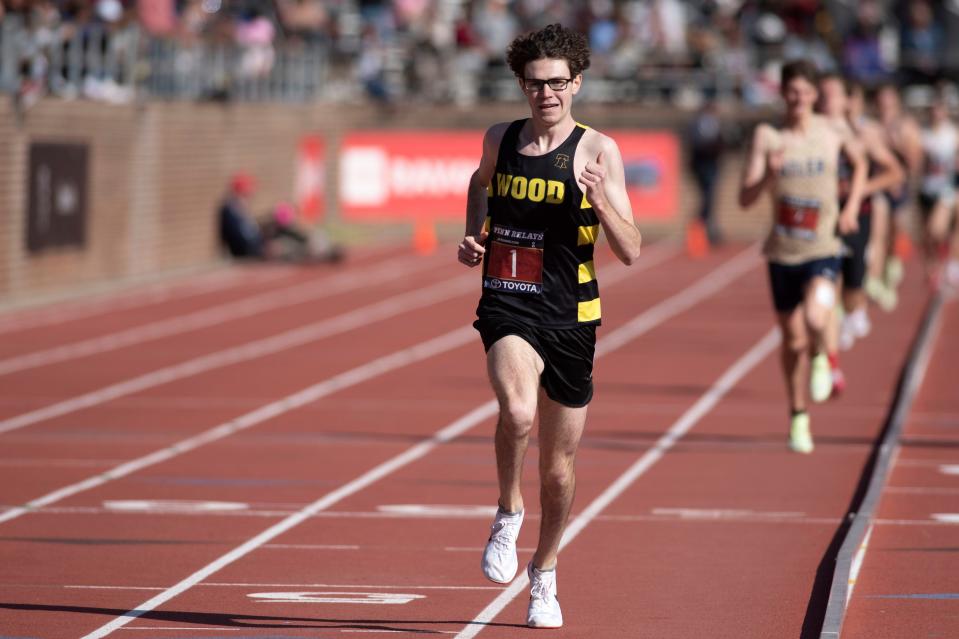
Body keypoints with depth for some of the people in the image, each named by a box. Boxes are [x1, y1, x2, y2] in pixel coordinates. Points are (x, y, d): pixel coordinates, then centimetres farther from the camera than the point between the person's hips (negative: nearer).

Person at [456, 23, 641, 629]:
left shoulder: (598, 151, -5)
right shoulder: (500, 139, 3)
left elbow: (631, 251, -8)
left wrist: (601, 201, -26)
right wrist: (473, 236, 11)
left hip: (570, 316, 0)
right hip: (507, 308, 0)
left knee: (559, 464, 10)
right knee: (518, 411, -31)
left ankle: (545, 573, 35)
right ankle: (508, 512, -4)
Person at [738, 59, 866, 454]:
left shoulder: (832, 132, -1)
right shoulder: (767, 137, -5)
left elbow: (859, 163, 21)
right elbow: (745, 199, -8)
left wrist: (851, 208, 10)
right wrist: (768, 175, -27)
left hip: (823, 248, -1)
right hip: (782, 252, 1)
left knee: (815, 320, -26)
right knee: (792, 339, 10)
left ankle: (819, 360, 9)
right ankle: (797, 417, 29)